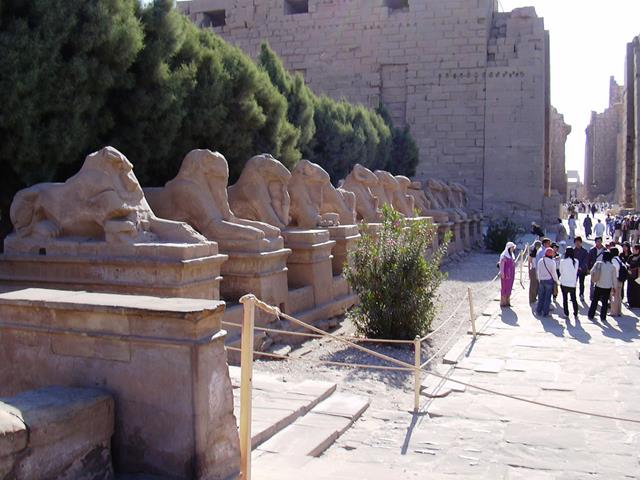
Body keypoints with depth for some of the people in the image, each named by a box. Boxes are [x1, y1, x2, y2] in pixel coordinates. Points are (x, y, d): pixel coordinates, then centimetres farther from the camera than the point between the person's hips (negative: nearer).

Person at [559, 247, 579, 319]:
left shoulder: (562, 261, -12)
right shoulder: (576, 261, -5)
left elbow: (560, 271, -1)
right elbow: (576, 272, 6)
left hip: (564, 283, -2)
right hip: (573, 283, 2)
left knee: (565, 299, 7)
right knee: (574, 299, 12)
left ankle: (566, 314, 10)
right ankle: (575, 314, 16)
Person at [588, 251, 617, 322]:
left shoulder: (598, 263, -7)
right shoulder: (612, 267, -8)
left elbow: (592, 272, -1)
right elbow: (614, 278, -1)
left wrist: (594, 279, 18)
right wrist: (614, 287, 11)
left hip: (598, 286, 1)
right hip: (607, 287, -1)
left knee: (594, 301, 14)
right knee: (605, 303, 8)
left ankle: (591, 316, 20)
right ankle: (603, 318, 10)